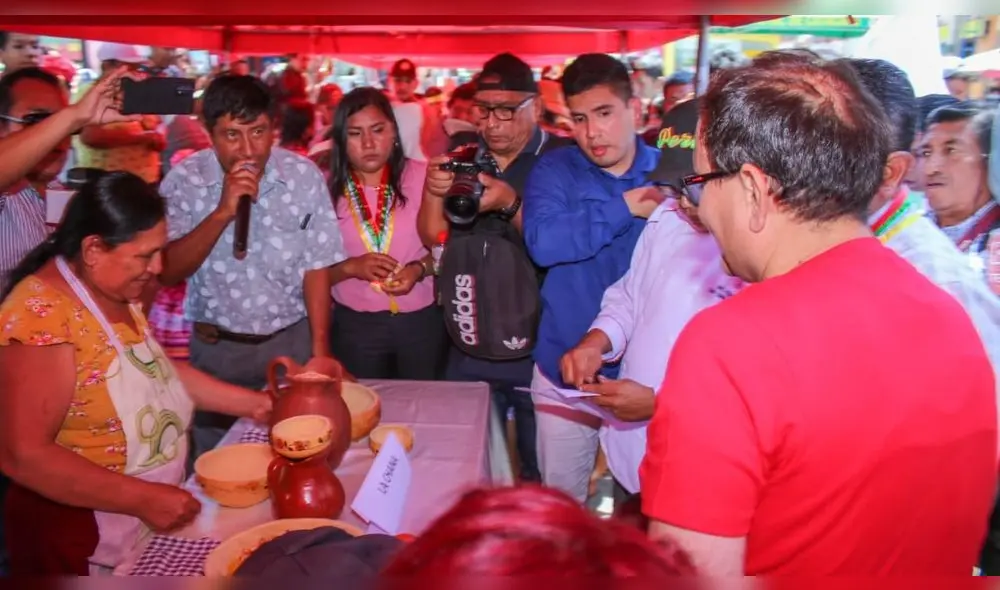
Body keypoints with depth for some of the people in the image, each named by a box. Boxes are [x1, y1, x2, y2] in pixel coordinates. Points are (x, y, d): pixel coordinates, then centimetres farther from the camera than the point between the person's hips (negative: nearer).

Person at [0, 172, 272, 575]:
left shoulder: (119, 291, 0)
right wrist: (143, 498, -27)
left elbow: (155, 369, 11)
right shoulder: (42, 314, -27)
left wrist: (250, 402, 4)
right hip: (79, 535, -8)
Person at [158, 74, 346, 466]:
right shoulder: (184, 181, -9)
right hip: (217, 347, 0)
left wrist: (320, 348, -5)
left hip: (292, 340, 0)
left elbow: (316, 268, -4)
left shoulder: (304, 176, -8)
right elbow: (167, 272, -16)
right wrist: (223, 212, -27)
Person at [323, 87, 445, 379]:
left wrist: (420, 268, -17)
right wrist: (351, 267, -20)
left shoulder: (422, 177, -5)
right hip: (354, 325, 0)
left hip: (421, 320, 0)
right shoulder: (327, 188, -5)